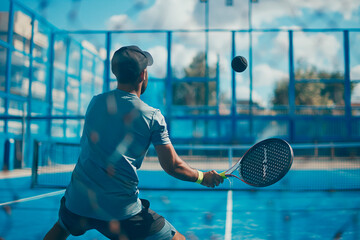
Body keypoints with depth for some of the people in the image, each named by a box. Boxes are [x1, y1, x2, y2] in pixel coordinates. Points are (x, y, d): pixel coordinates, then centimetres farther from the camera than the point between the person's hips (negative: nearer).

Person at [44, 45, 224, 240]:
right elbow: (172, 166, -7)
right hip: (122, 212, -4)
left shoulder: (95, 102, 4)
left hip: (77, 202, 5)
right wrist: (202, 177, 10)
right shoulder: (153, 117, -8)